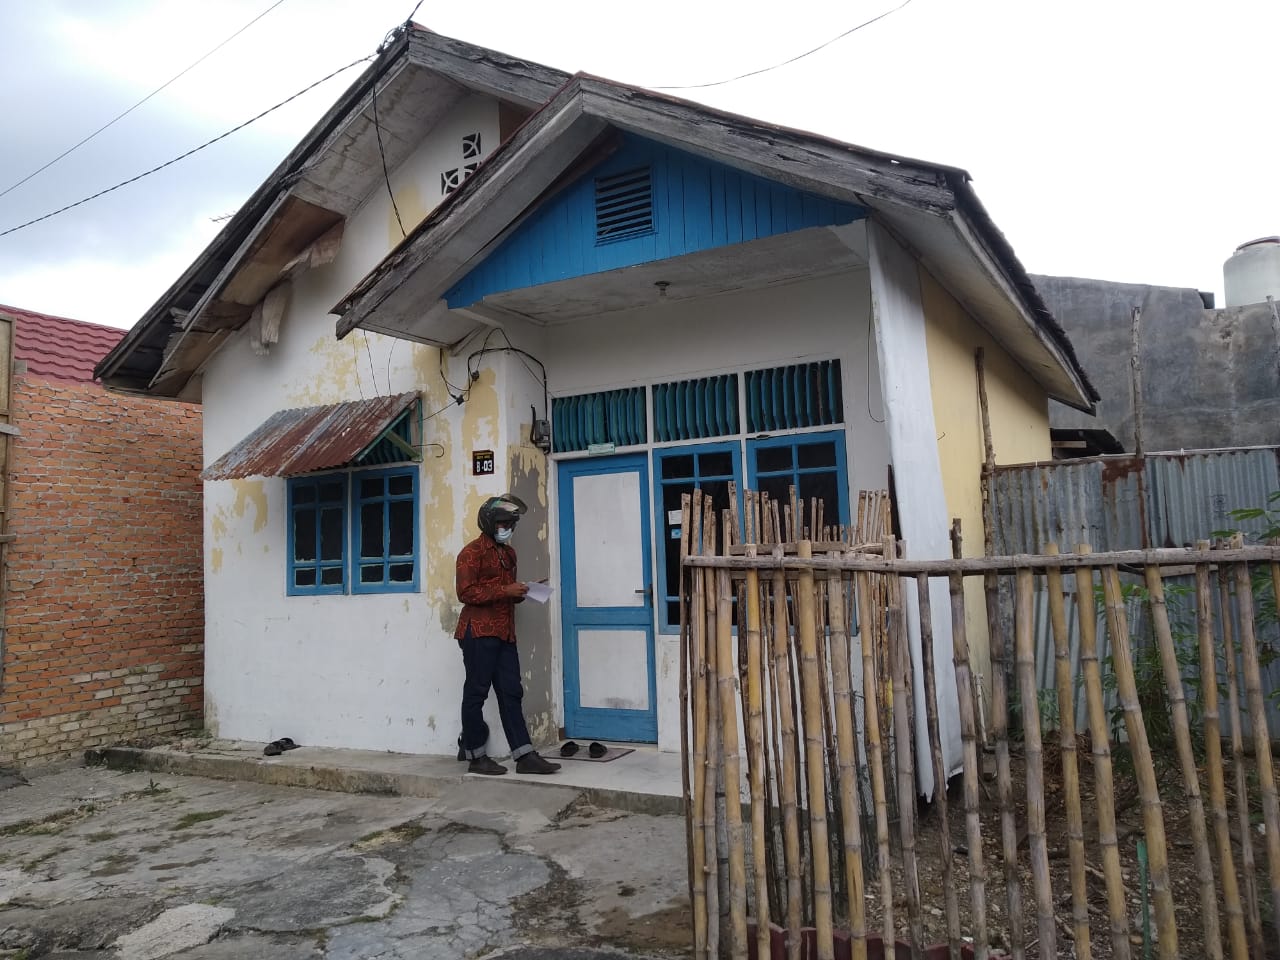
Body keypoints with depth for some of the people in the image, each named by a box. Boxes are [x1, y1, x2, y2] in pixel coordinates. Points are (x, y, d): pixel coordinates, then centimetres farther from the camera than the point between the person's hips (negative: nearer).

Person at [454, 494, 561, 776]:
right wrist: (506, 591, -17)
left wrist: (520, 593, 7)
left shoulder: (508, 553, 19)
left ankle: (524, 756, 5)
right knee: (476, 693, 1)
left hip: (505, 633, 8)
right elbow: (466, 592, -15)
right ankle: (475, 756, 10)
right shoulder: (472, 552, -6)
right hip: (479, 631, -8)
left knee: (511, 693, 5)